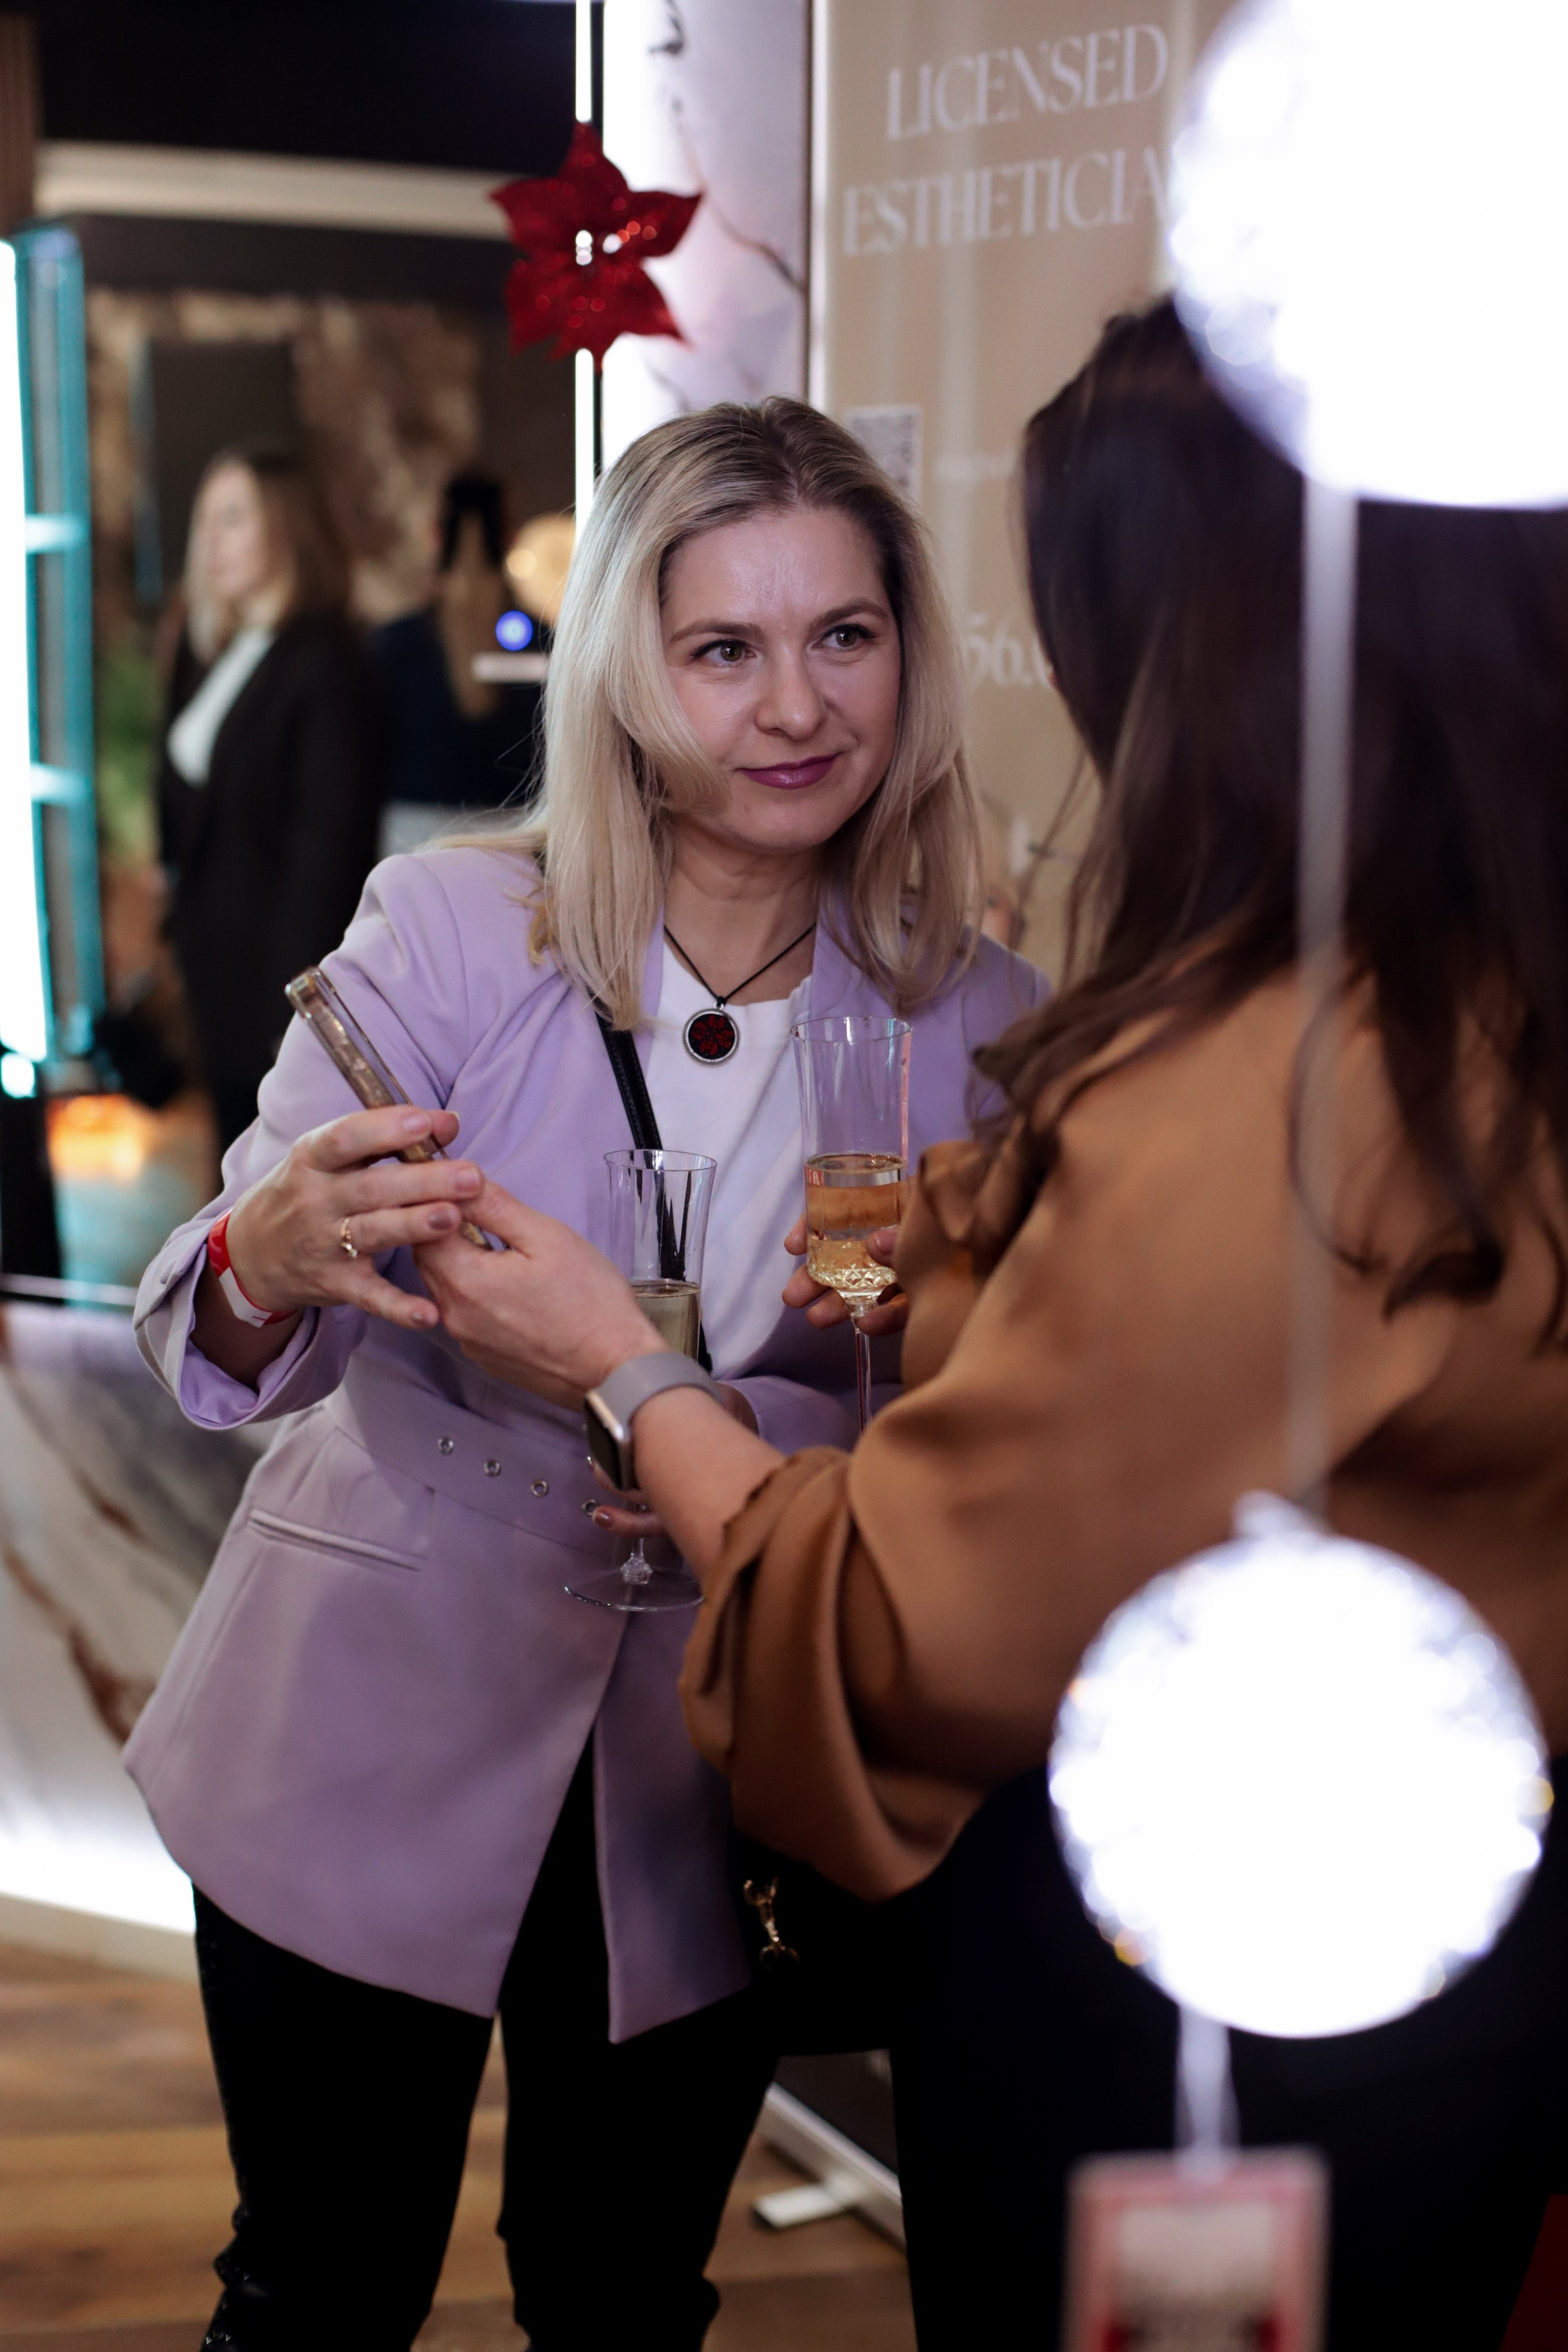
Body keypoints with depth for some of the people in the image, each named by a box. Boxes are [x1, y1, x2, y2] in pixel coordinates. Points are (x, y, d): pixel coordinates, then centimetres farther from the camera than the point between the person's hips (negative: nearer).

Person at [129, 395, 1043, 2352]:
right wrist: (273, 1260, -36)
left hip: (708, 1799, 2)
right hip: (374, 1737, -2)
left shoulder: (977, 1022, -5)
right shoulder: (449, 931, -12)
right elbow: (223, 1357, -13)